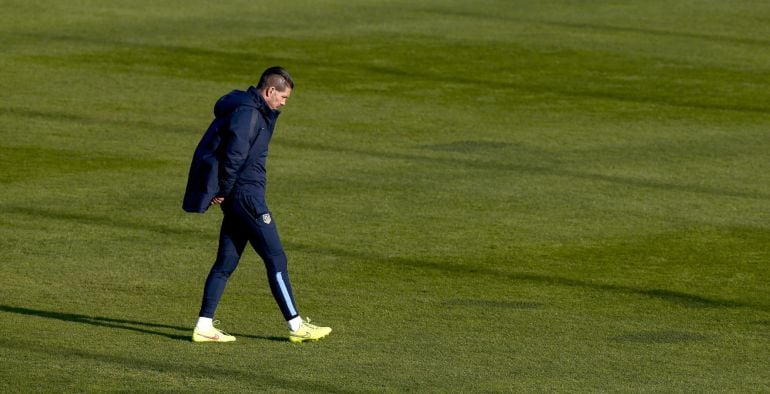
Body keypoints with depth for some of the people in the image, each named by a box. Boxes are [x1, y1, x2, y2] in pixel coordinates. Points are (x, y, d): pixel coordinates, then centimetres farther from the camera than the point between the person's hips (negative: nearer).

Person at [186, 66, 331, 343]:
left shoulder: (258, 112, 18)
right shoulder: (247, 113, -15)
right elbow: (234, 155, -22)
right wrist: (223, 192, -15)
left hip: (239, 198, 10)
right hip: (246, 194, -10)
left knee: (226, 261, 9)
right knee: (275, 258, -5)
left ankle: (204, 326, 7)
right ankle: (296, 326, -1)